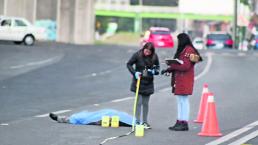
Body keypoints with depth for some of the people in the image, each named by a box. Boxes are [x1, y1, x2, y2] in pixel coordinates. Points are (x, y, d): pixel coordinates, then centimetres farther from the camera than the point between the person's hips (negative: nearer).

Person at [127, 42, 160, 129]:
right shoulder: (137, 55, -12)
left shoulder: (154, 57, -5)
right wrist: (134, 72, -17)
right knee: (139, 102, -4)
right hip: (138, 82, -2)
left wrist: (154, 71, -13)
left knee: (145, 103, 8)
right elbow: (129, 64, -3)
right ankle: (138, 122, 1)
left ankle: (145, 122, 16)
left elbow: (157, 66, 9)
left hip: (148, 83, 2)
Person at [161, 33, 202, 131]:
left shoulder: (189, 50, -13)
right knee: (180, 101, 11)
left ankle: (184, 123, -6)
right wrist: (168, 69, 8)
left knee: (184, 100, -8)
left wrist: (172, 66, -13)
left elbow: (185, 66, -20)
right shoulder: (182, 50, 18)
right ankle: (180, 122, 16)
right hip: (179, 79, 10)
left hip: (185, 80, -10)